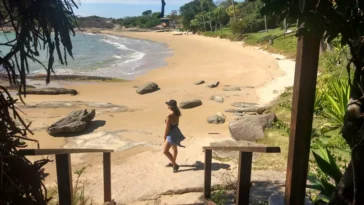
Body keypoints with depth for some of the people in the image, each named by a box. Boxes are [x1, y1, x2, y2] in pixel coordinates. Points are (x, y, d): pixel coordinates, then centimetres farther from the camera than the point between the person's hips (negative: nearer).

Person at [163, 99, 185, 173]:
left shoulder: (169, 116, -28)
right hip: (176, 131, 10)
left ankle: (175, 165, 2)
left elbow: (167, 128, -22)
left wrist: (165, 137, -8)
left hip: (172, 134, -9)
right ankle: (173, 162, 45)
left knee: (165, 151, -4)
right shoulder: (177, 113, -2)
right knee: (174, 148, 25)